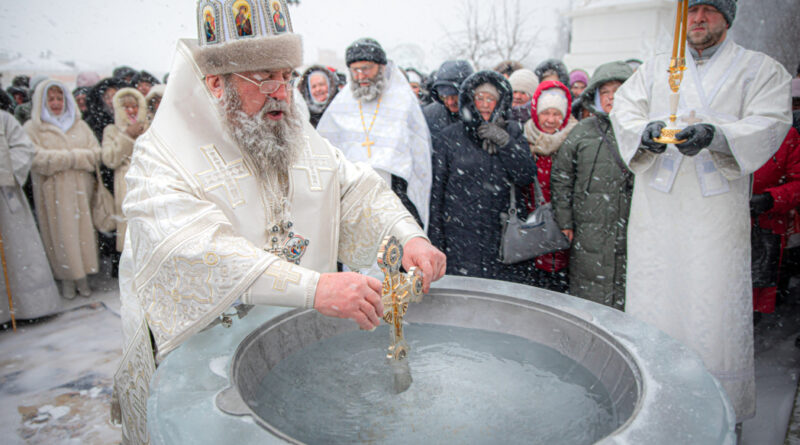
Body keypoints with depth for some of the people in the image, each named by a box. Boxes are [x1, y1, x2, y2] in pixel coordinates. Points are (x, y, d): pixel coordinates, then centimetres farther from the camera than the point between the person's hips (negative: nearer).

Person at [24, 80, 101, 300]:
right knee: (60, 233, -1)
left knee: (82, 230, 2)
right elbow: (36, 159, -10)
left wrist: (69, 157, -12)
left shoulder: (79, 125, 13)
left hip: (80, 190, 2)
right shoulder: (32, 128, 4)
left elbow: (95, 153, 3)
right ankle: (66, 278, 8)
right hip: (53, 193, -2)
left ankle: (82, 276, 10)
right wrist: (73, 157, -13)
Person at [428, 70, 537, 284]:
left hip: (505, 237, 2)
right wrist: (435, 240, 1)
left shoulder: (512, 133, 11)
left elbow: (527, 177, 0)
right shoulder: (449, 137, 4)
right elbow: (436, 191, 4)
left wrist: (505, 143, -12)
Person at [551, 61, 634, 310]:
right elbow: (561, 177, 7)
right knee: (588, 299, 5)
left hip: (634, 232, 0)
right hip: (590, 234, 0)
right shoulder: (582, 132, 6)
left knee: (627, 298, 5)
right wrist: (564, 222, 2)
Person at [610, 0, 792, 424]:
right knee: (652, 300, 5)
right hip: (657, 209, 2)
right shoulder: (654, 69, 17)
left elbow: (769, 124, -5)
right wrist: (646, 131, -19)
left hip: (717, 211, -2)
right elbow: (623, 111, 4)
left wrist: (715, 134, -25)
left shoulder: (760, 69, 9)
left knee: (715, 305, -3)